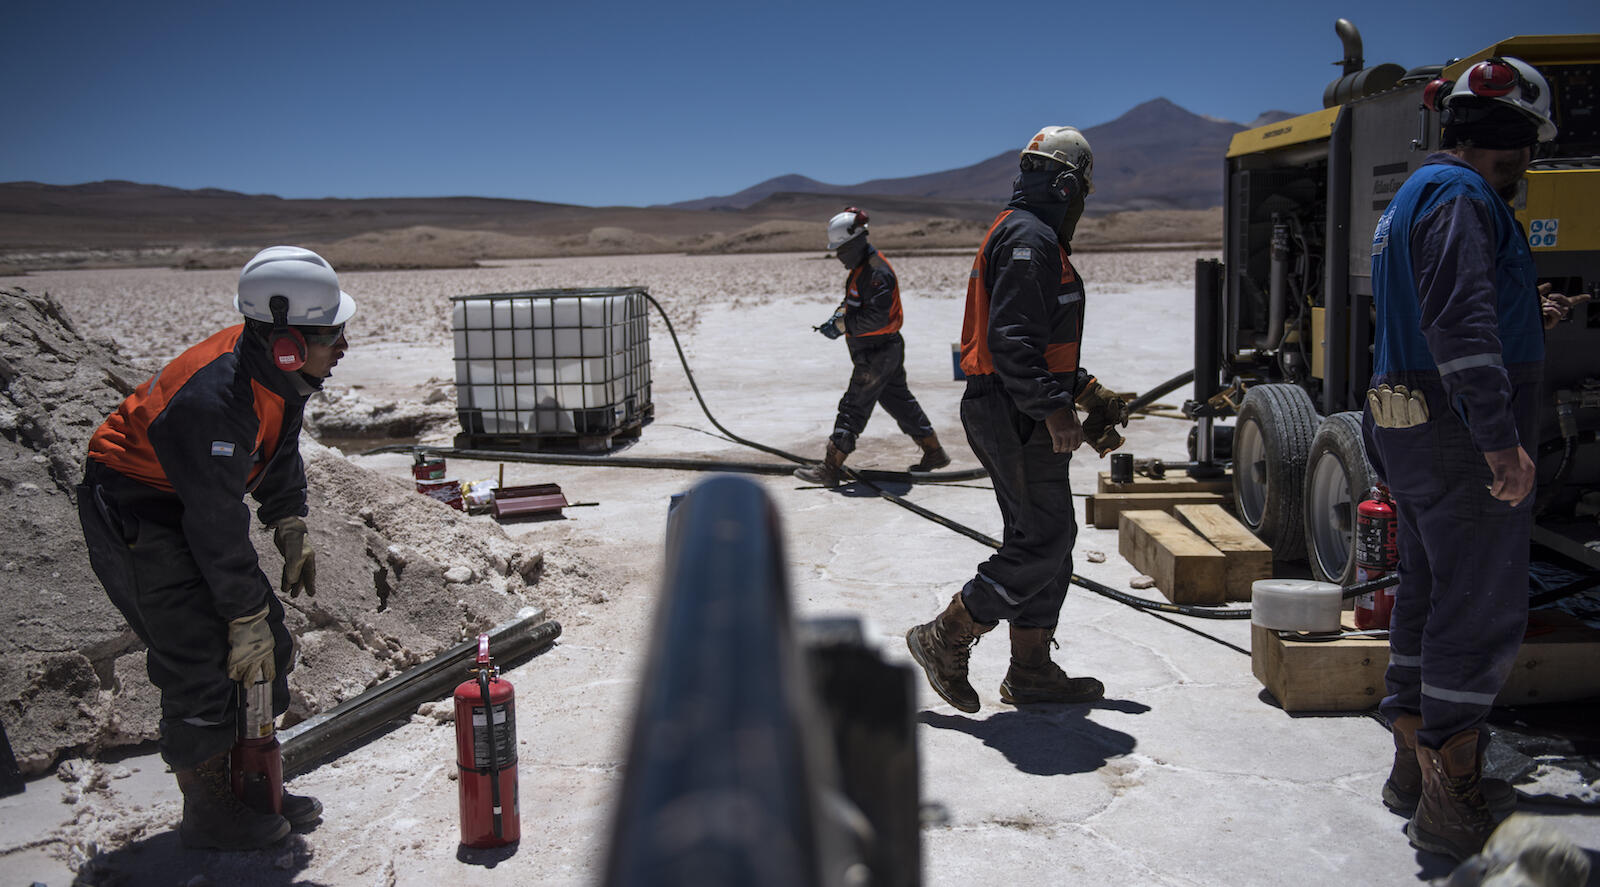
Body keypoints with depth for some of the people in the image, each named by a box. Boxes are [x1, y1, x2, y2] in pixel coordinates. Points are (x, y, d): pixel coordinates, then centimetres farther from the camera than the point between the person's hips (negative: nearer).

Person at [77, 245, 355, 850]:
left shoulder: (280, 372, -8)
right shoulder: (214, 399, -34)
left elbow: (280, 454, 11)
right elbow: (218, 523, -29)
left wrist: (290, 527, 1)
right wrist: (246, 615, -21)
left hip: (188, 505, 9)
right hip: (134, 520, -9)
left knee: (269, 647, 9)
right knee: (204, 667, -9)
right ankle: (211, 814, 8)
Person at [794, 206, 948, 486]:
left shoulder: (877, 273, -21)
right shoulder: (860, 268, 12)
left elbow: (876, 317, -26)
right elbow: (853, 302, 23)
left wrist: (843, 324, -20)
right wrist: (839, 315, 3)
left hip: (877, 353, -11)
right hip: (887, 350, 11)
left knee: (854, 407, -7)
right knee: (899, 401, 18)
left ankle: (830, 469, -3)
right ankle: (934, 454, 28)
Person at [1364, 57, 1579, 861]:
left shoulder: (1414, 197, 19)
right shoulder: (1461, 198, -14)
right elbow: (1460, 325, -27)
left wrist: (1525, 318, 33)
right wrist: (1501, 438, -30)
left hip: (1408, 433, 10)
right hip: (1461, 436, -10)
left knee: (1427, 598, 17)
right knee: (1481, 614, -4)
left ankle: (1415, 767, 29)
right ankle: (1448, 807, 2)